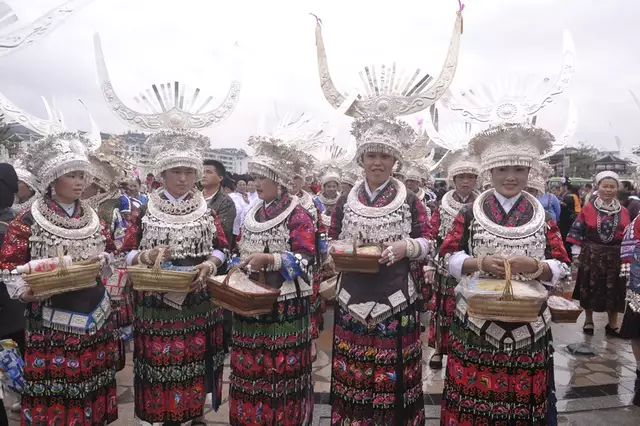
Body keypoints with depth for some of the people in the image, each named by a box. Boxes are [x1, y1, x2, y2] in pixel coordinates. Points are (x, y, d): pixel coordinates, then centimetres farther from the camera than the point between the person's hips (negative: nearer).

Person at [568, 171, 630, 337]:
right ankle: (588, 320, 25)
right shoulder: (588, 209, -5)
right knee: (590, 288, 8)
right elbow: (578, 232, -4)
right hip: (591, 255, -2)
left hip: (614, 256, 2)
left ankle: (613, 324, 25)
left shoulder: (623, 212, 4)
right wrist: (577, 252, -6)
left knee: (614, 290, 10)